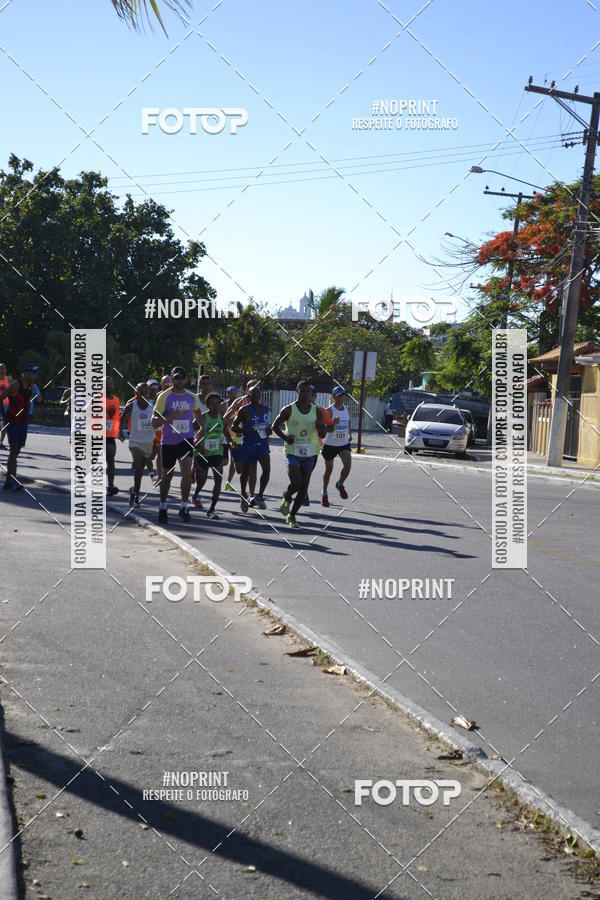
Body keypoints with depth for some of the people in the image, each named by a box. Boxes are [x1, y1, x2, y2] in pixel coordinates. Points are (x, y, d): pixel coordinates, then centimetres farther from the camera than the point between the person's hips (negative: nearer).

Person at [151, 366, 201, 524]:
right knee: (167, 475, 9)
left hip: (186, 440, 1)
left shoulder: (192, 397, 4)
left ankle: (184, 507, -7)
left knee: (187, 471, -17)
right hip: (168, 441, -1)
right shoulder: (164, 396, -6)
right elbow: (154, 422, -11)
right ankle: (163, 508, 26)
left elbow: (197, 414, 26)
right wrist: (170, 417, -25)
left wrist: (196, 425, 12)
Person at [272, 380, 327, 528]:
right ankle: (287, 497, 13)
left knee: (303, 489, 4)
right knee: (296, 483, -21)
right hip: (292, 452, -3)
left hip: (309, 454, 4)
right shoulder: (289, 410, -5)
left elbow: (323, 435, 8)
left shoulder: (317, 411, 3)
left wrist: (320, 427, -15)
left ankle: (292, 516, 20)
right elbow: (275, 426, 4)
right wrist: (285, 437, -14)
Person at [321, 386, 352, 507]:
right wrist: (333, 423, -38)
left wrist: (350, 434, 21)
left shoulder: (346, 409, 4)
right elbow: (328, 429, -20)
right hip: (330, 444, -4)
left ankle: (340, 484, 11)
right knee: (329, 469, 6)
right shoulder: (330, 410, -14)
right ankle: (324, 493, 24)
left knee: (348, 465, -16)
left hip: (344, 443, 4)